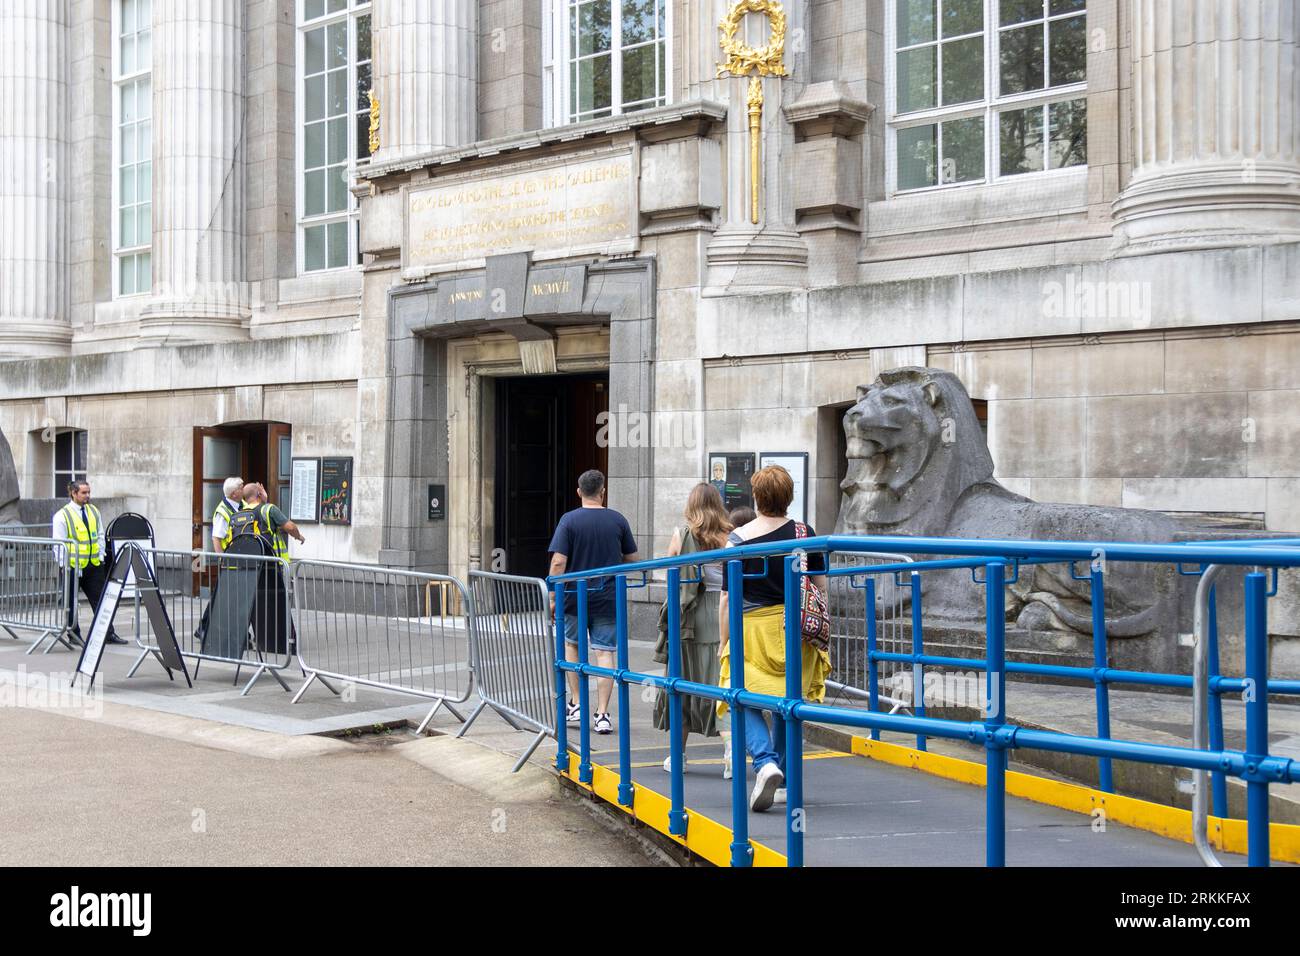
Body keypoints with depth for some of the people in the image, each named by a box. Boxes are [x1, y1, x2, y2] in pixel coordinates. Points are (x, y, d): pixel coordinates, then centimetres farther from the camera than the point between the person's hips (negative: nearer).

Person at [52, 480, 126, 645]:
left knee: (101, 599, 2)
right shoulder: (62, 516, -8)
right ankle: (74, 635, 16)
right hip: (72, 566, -5)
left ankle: (109, 634, 4)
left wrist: (101, 556, 6)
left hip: (94, 564, 5)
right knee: (71, 602, 5)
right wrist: (67, 565, -13)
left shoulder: (94, 512, 10)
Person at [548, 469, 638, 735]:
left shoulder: (569, 520, -7)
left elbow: (558, 562, -12)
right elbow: (632, 559, 8)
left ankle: (576, 704, 17)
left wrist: (553, 598, -5)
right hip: (608, 598, 1)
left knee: (571, 644, 21)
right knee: (604, 653, 2)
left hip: (575, 596, -1)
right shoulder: (618, 520, 0)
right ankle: (602, 715, -1)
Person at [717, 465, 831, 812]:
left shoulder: (738, 539, -7)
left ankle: (765, 762, -19)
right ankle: (783, 780, 22)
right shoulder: (805, 533, 0)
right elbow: (821, 588, 6)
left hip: (753, 629, -3)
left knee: (746, 702, 5)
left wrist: (724, 641, 6)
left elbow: (728, 597, -4)